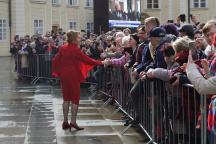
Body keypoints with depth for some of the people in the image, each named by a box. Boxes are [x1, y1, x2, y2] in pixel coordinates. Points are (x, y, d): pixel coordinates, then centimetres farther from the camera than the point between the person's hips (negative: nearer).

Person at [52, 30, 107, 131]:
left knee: (66, 98, 12)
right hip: (73, 76, -7)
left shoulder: (63, 48, 5)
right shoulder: (75, 50, -15)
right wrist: (101, 63, -5)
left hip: (64, 76, 7)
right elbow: (87, 60, -13)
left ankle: (65, 122, 13)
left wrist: (58, 71, 21)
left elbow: (55, 60, 7)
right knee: (75, 98, 2)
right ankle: (73, 122, 1)